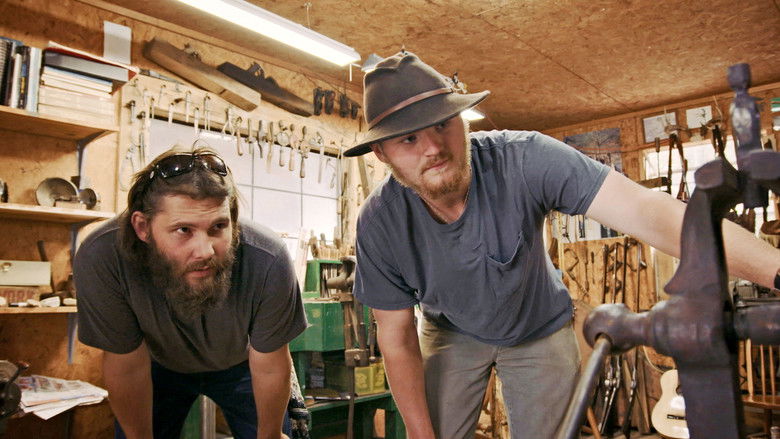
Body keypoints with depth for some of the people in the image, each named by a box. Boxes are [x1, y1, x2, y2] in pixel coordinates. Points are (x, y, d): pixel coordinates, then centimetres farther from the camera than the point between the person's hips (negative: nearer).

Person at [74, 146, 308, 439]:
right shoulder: (99, 260, -35)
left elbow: (269, 368, -22)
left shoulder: (268, 262, -38)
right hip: (160, 367, 1)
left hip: (239, 366, 0)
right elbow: (127, 365, -20)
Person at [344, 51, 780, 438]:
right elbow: (398, 340, -14)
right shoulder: (380, 224, -25)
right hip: (452, 335, 1)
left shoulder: (523, 160, -32)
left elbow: (645, 209, -40)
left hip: (540, 330, 0)